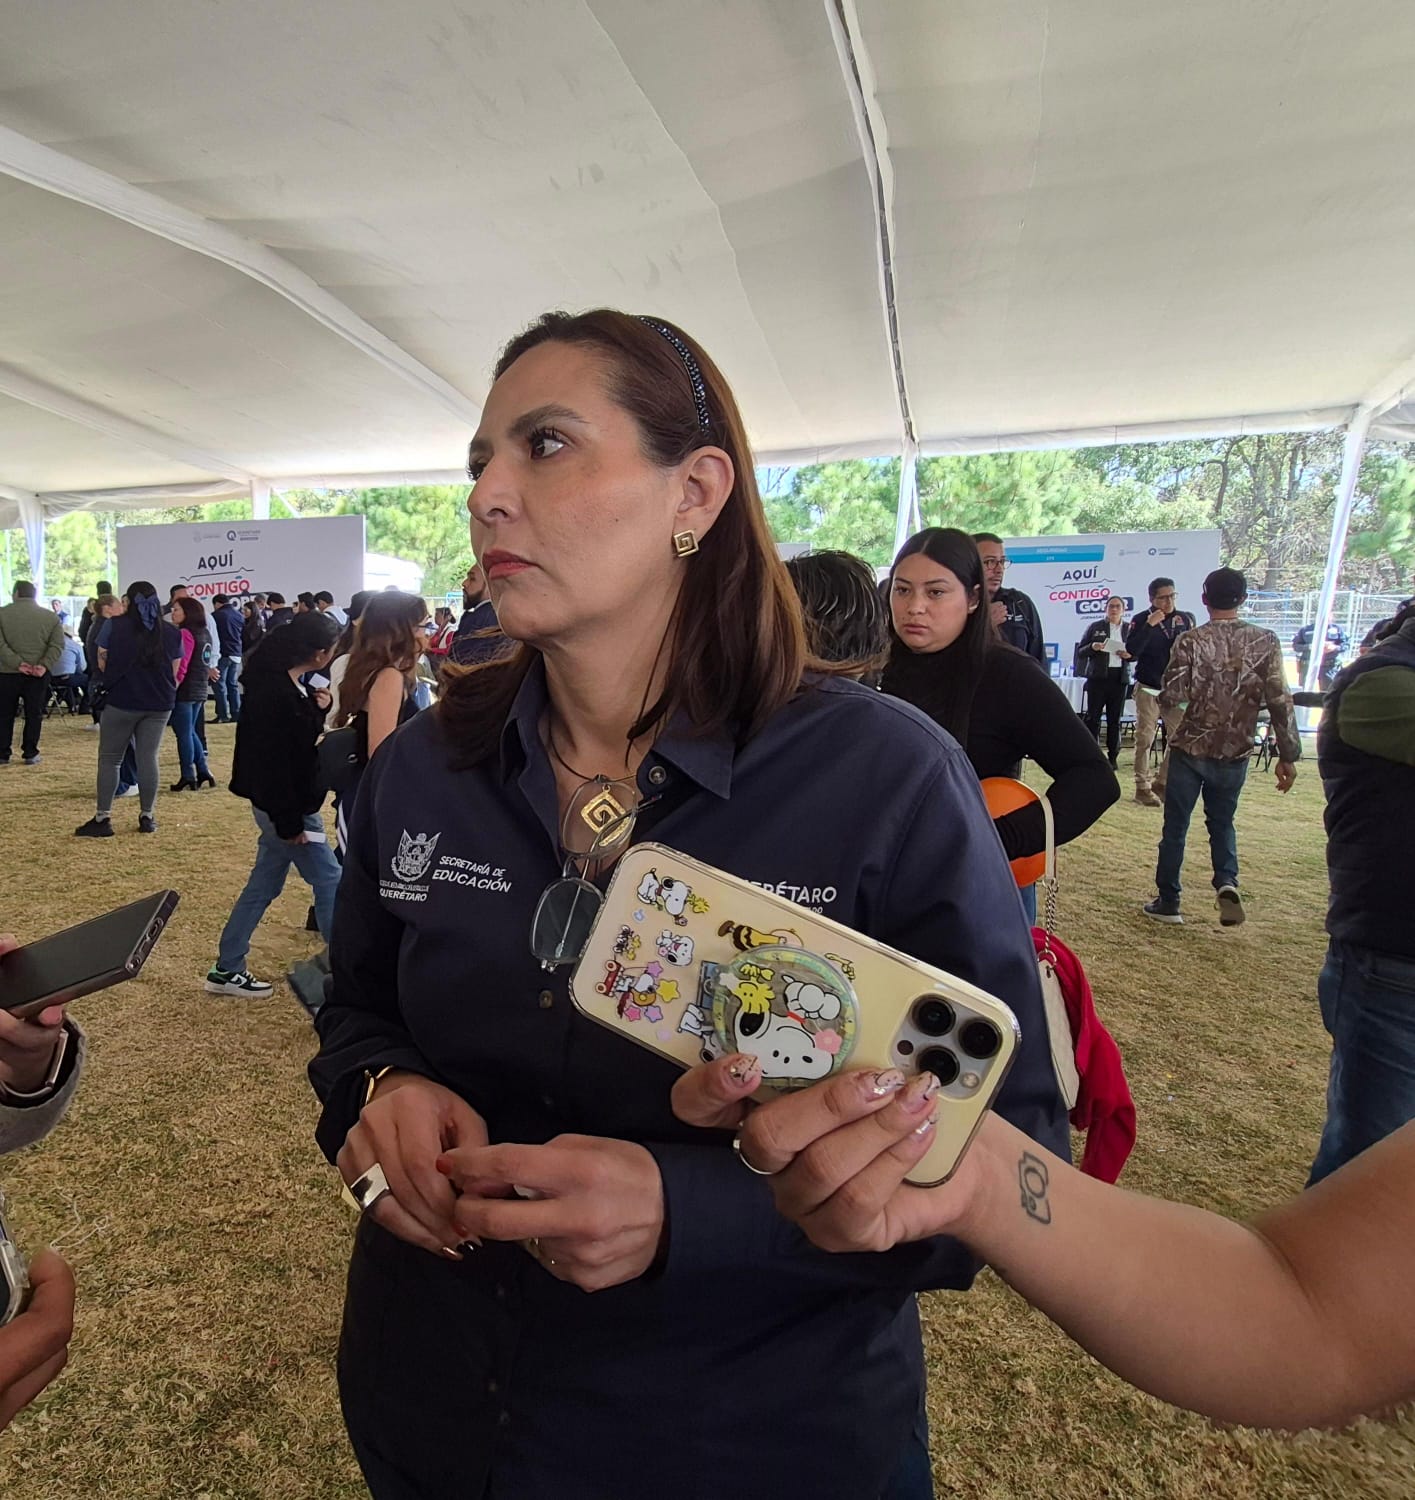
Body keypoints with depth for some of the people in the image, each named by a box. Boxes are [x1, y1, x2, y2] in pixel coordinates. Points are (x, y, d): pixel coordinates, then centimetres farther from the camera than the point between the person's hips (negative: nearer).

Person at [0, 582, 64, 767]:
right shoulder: (51, 617, 3)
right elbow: (57, 645, -7)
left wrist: (16, 663, -15)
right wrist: (44, 666, -13)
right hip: (39, 674, 1)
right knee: (34, 715, 8)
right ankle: (30, 754, 9)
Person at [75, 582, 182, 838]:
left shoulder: (113, 626, -4)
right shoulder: (172, 632, 3)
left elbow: (102, 664, 2)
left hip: (121, 701, -2)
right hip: (160, 704, 2)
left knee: (109, 759, 7)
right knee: (148, 758, 6)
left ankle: (103, 818, 7)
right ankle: (147, 817, 9)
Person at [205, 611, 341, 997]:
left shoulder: (280, 683, 6)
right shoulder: (279, 696, -25)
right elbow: (275, 763, -26)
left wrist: (319, 709, -3)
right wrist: (290, 822, -22)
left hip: (275, 805, 10)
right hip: (285, 808, -10)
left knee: (264, 884, 18)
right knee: (329, 881, 0)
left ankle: (227, 969, 29)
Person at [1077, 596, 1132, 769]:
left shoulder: (1130, 628, 11)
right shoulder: (1094, 627, 7)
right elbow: (1081, 652, 7)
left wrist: (1129, 655, -8)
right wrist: (1092, 647, -13)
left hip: (1120, 678, 1)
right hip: (1098, 677, -1)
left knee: (1115, 718, 4)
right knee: (1092, 716, -4)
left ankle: (1113, 756, 10)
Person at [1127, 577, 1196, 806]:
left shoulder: (1186, 619, 4)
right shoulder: (1142, 619, -5)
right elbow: (1131, 651, -17)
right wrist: (1149, 626, -23)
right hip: (1148, 689, -3)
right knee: (1145, 739, -1)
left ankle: (1162, 783, 12)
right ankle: (1143, 787, 6)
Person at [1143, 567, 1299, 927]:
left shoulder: (1190, 641, -11)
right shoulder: (1265, 642, -5)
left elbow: (1170, 698, -15)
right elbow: (1280, 702, -7)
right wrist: (1288, 755, -1)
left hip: (1190, 749, -2)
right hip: (1235, 752, 2)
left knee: (1175, 827, 10)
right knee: (1222, 821, 22)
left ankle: (1168, 901, 16)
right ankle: (1227, 882, -1)